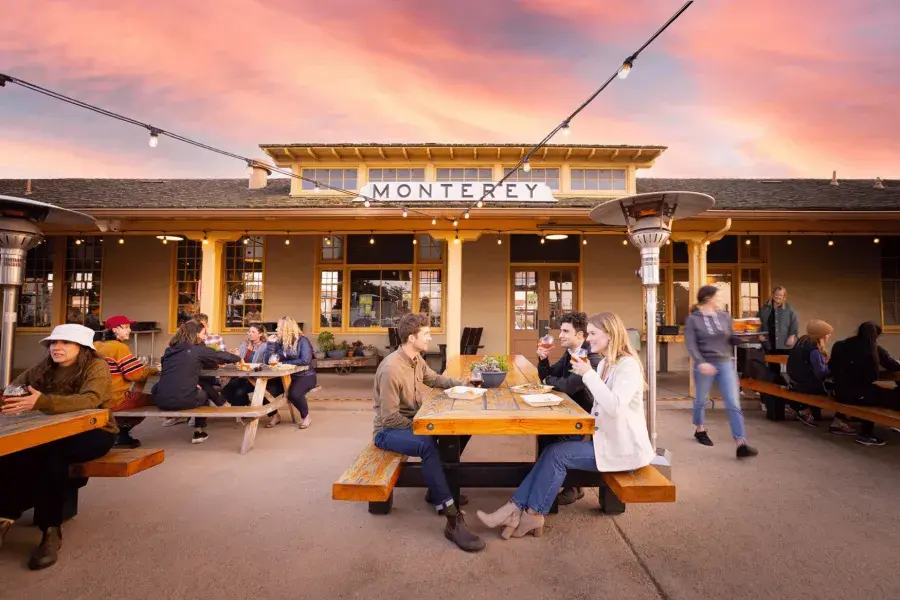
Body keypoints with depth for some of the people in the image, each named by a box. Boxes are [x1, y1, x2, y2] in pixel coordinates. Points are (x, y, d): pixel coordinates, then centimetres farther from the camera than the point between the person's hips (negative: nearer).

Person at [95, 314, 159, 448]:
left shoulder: (96, 346, 8)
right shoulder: (120, 347, -16)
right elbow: (137, 375, -17)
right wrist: (153, 370, 2)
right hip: (115, 400, -9)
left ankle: (118, 431, 19)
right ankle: (121, 432, 12)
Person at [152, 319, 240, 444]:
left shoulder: (169, 350, 14)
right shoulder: (198, 349, -3)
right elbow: (223, 356, 5)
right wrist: (238, 358, 24)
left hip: (161, 400, 5)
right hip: (181, 400, -5)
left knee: (197, 388, 30)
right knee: (204, 392, 26)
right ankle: (199, 433, 34)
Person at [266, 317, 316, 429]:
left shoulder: (302, 340, -11)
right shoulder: (279, 342, 6)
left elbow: (305, 360, -24)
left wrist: (284, 363, -17)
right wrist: (271, 344, -10)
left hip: (305, 376, -5)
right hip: (286, 376, 6)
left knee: (293, 393, -34)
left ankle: (305, 416, -4)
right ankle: (275, 416, 8)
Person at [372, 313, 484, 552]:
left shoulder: (416, 359, 0)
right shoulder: (391, 369, -27)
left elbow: (435, 379, 19)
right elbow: (390, 418, -26)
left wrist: (462, 384, 7)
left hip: (411, 422, 9)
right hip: (388, 431, -9)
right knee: (427, 445, -35)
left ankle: (438, 490, 12)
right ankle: (453, 521, -33)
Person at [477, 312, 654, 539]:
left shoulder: (628, 365, -17)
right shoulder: (605, 363, 12)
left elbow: (615, 406, -31)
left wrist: (588, 374, -27)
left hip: (622, 447, -8)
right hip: (607, 438, 8)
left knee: (557, 454, -16)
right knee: (554, 451, -9)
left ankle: (532, 514, -3)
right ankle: (517, 508, -10)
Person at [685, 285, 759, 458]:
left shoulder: (725, 316, 6)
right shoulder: (692, 319, -8)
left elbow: (732, 339, 12)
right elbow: (691, 345, -14)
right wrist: (701, 363, -28)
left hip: (726, 364, 3)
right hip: (705, 365, -3)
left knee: (733, 404, -5)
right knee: (701, 400, 15)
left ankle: (741, 445, -6)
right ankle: (699, 430, 39)